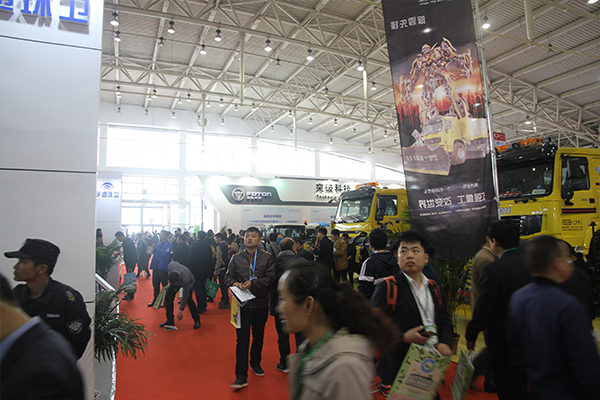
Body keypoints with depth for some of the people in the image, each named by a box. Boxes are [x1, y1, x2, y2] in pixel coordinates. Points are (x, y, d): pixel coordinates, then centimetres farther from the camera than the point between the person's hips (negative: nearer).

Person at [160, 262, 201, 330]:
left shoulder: (186, 280, -44)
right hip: (174, 279, 5)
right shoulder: (170, 266, -37)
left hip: (189, 282, -4)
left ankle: (197, 320, -3)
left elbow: (185, 296, -32)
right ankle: (170, 320, 5)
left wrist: (180, 311, -26)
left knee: (188, 299, -21)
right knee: (168, 296, -9)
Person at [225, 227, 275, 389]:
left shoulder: (267, 258, 0)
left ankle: (255, 362, 41)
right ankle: (241, 376, 4)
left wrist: (253, 283, -20)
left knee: (258, 337, 18)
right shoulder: (236, 258, 6)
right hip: (243, 303, 0)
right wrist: (234, 283, -12)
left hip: (261, 304, 1)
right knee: (242, 340, -2)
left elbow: (270, 277, -8)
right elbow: (228, 276, 9)